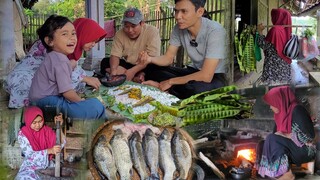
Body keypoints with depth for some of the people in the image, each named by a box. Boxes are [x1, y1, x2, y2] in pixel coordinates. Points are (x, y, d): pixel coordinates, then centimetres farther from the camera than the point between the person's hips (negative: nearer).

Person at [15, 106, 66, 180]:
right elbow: (30, 155, -21)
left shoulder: (47, 130, -2)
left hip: (47, 165, 3)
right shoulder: (22, 134, -12)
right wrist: (49, 151, -34)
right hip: (30, 168, -3)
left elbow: (61, 144, -8)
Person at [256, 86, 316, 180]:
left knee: (272, 139, -25)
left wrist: (285, 135, -17)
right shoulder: (283, 112, 9)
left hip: (304, 150, -8)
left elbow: (308, 135, -21)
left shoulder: (297, 110, -16)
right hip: (290, 147, 8)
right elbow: (278, 133, 16)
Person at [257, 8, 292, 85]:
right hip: (285, 64, 8)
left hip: (273, 63, -8)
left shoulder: (275, 29, -15)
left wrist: (260, 31, -5)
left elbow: (264, 45, -13)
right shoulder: (286, 29, 8)